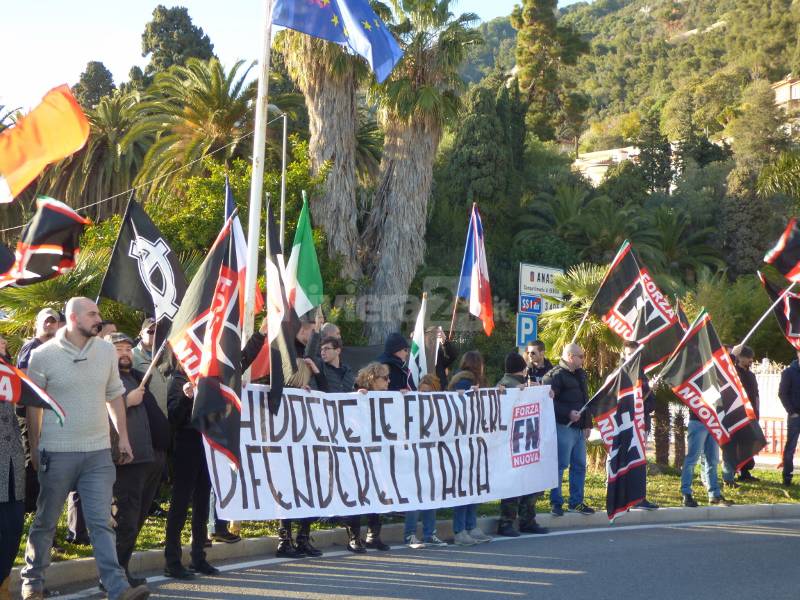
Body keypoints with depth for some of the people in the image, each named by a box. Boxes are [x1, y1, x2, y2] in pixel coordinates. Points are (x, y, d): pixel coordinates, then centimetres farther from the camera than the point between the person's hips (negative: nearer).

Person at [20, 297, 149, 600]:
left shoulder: (106, 350, 5)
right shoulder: (43, 355, -6)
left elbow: (114, 396, 13)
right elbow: (33, 405, 1)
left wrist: (123, 436, 10)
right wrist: (34, 449, 4)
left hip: (98, 452, 2)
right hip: (57, 452, -2)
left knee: (101, 522, -1)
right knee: (46, 521, 11)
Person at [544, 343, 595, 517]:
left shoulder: (580, 374, 18)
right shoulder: (555, 375, -12)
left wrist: (588, 424, 18)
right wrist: (568, 413, -23)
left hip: (579, 428, 9)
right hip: (563, 427, -9)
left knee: (579, 465, 11)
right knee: (561, 465, -5)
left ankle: (576, 502, 20)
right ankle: (556, 502, 3)